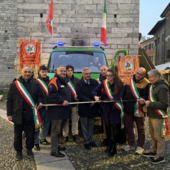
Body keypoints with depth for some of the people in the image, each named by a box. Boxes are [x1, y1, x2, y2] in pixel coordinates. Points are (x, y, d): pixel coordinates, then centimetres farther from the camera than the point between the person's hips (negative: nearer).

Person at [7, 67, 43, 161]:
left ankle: (29, 149, 30)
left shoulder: (35, 84, 3)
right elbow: (9, 100, 2)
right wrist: (9, 113, -2)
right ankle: (18, 151, 28)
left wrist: (39, 102, -15)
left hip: (30, 114, 0)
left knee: (30, 133, 11)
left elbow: (39, 96, 8)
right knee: (18, 134, 12)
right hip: (18, 114, 0)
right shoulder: (14, 85, 1)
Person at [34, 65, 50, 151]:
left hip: (48, 107, 6)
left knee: (46, 124, 14)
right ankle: (36, 142, 9)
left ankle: (43, 139, 30)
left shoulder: (49, 81, 13)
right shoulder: (36, 82, -4)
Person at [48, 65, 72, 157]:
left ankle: (56, 145, 34)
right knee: (55, 131, -3)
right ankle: (54, 150, 6)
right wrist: (62, 101, -26)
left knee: (58, 130, 20)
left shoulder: (64, 82, 19)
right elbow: (52, 95, -25)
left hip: (64, 111, 10)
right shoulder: (54, 81, -13)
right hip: (56, 111, -9)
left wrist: (68, 101, 16)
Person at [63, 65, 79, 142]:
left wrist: (77, 95, -10)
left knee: (75, 120, 9)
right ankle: (65, 135, 18)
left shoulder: (77, 80, 7)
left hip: (74, 104, 2)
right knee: (66, 121, 6)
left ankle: (74, 134, 22)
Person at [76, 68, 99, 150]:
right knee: (84, 126, 8)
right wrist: (90, 101, -20)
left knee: (91, 125, 14)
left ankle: (90, 140, 29)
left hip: (93, 107, 3)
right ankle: (86, 141, 20)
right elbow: (80, 95, -13)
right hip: (83, 108, -3)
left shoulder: (95, 82, 4)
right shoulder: (79, 83, -5)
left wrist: (94, 101, -15)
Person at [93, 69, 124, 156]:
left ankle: (114, 147, 20)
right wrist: (95, 96, -25)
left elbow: (118, 98, -19)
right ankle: (109, 143, 35)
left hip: (115, 109, -3)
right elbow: (94, 91, -2)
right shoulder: (104, 83, -6)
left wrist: (104, 100, -26)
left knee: (115, 127, 4)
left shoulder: (119, 85, -15)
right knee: (107, 125, 13)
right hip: (106, 108, 3)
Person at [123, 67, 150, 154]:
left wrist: (143, 99, -37)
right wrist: (122, 104, 9)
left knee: (140, 128, 9)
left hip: (138, 110, -4)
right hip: (128, 108, 5)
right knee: (128, 127, 15)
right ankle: (131, 144, 31)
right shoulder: (129, 80, 4)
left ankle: (140, 146, 24)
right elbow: (124, 93, 10)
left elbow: (145, 95, -15)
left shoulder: (146, 83, -9)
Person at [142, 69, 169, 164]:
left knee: (158, 136, 3)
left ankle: (160, 156, 18)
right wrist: (147, 106, 5)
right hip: (152, 115, 9)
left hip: (158, 117, -9)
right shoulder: (153, 86, 10)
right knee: (152, 134, 20)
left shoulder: (162, 88, -20)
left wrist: (150, 104, -21)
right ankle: (153, 151, 37)